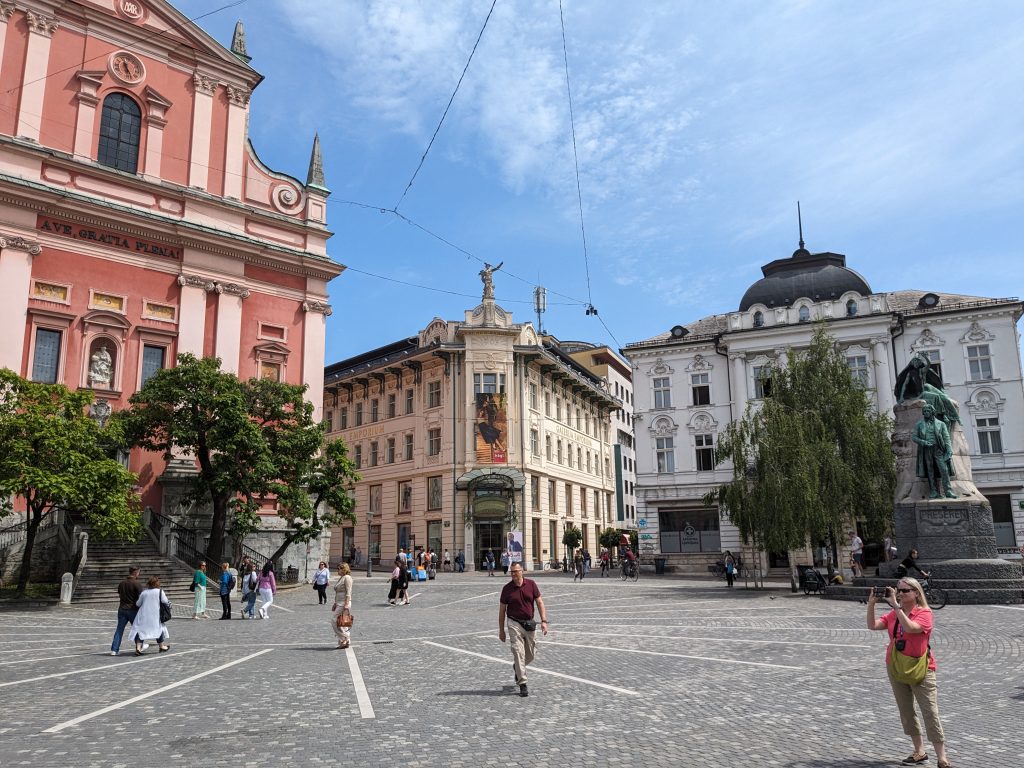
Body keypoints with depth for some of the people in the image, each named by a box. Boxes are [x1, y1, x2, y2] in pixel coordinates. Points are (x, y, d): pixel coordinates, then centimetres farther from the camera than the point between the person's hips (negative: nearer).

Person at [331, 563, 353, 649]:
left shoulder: (347, 578, -11)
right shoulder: (340, 578, 18)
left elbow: (348, 593, -17)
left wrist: (346, 605, -22)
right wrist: (335, 603, 20)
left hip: (344, 603, -10)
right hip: (339, 603, 10)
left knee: (335, 620, -12)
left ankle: (344, 638, -6)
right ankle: (345, 642, 12)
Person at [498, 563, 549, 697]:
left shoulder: (531, 584, -3)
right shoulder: (507, 588, -5)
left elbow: (539, 603, 1)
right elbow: (502, 610, 2)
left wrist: (544, 621, -9)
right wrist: (501, 630, 3)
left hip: (529, 623, 2)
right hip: (514, 623, -2)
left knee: (531, 654, 11)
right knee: (518, 652, -10)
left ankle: (517, 667, 41)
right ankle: (522, 684, -4)